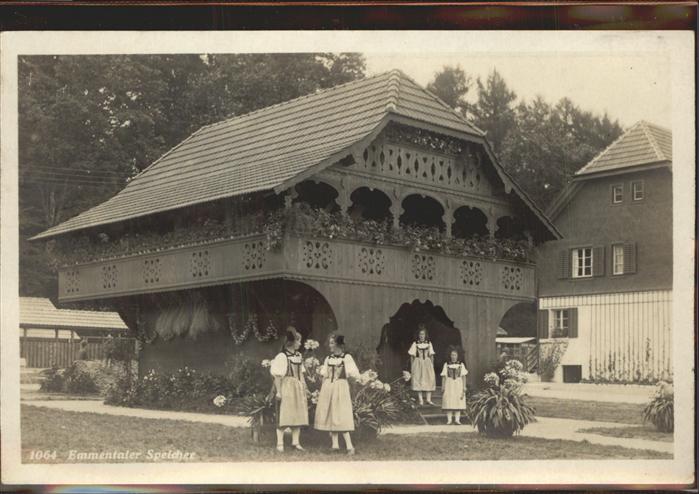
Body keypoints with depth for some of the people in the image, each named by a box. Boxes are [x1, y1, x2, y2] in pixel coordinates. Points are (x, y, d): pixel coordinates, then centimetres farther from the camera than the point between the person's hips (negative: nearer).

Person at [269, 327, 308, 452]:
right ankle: (280, 443, -1)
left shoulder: (298, 355, 10)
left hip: (298, 388, 7)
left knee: (298, 415, 9)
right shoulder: (282, 356, -12)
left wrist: (304, 387, 13)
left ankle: (296, 442, 17)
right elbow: (277, 375, -15)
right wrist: (278, 391, -18)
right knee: (283, 415, -6)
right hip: (287, 387, -7)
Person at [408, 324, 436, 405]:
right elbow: (412, 356, 2)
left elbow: (431, 356, 9)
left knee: (429, 380, -5)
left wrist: (432, 365, 5)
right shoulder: (415, 344, 0)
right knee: (418, 381, -3)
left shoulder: (429, 344, 6)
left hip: (427, 363, 2)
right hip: (418, 363, -2)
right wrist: (412, 367, -2)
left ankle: (428, 399, -2)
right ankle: (420, 400, 2)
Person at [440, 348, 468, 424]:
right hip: (449, 385, 0)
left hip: (458, 385, 0)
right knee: (448, 402, -4)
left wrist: (464, 387, -2)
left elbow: (463, 376, 4)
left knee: (458, 402, -2)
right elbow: (444, 377, 5)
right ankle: (449, 419, 0)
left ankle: (457, 419, 3)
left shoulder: (461, 365, 5)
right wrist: (443, 387, -1)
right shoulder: (446, 365, 4)